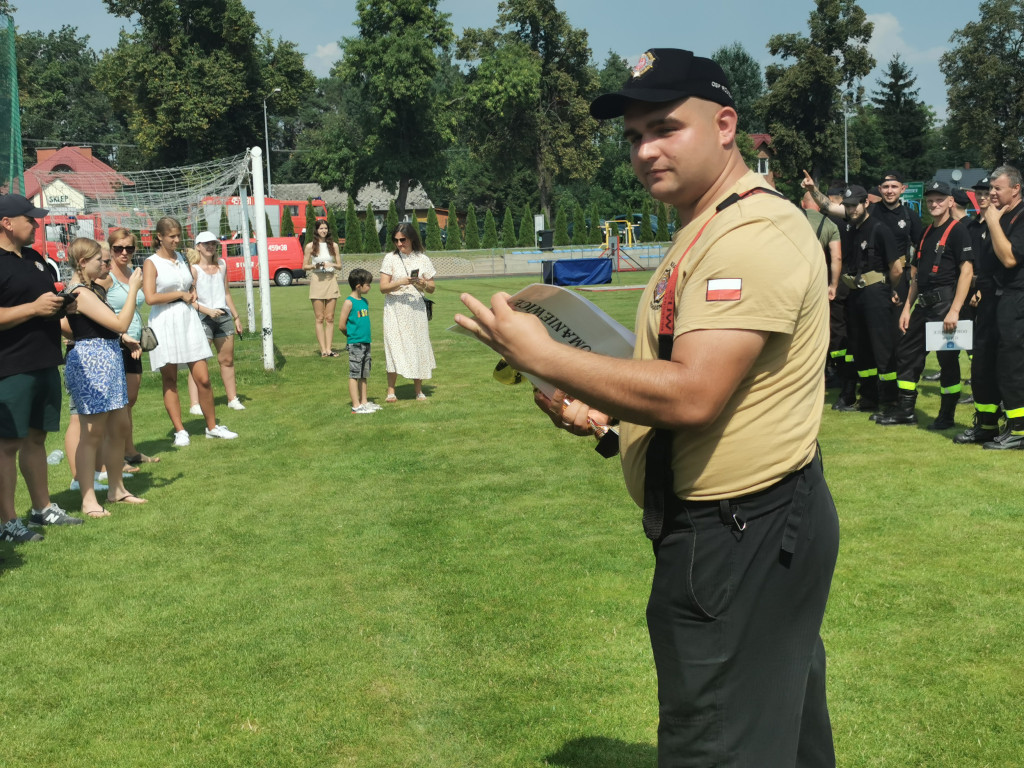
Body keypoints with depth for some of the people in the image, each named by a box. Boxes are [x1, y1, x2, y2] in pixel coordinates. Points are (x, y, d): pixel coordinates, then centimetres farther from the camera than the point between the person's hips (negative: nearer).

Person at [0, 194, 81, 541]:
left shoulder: (34, 259, 15)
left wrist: (62, 304, 8)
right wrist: (35, 308, -20)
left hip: (45, 365, 9)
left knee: (36, 438, 17)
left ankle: (43, 508, 27)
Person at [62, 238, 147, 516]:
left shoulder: (91, 288, 14)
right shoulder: (82, 293, -18)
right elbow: (120, 323, -22)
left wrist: (123, 337, 10)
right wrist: (133, 288, -14)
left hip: (107, 362, 10)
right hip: (90, 361, -10)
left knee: (119, 426, 15)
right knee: (93, 433, -5)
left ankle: (116, 489, 26)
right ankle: (88, 500, 2)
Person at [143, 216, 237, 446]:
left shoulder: (183, 259, 13)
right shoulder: (152, 263, -5)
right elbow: (150, 297, -17)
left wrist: (192, 295, 7)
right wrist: (180, 294, -9)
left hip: (189, 321, 5)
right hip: (165, 324, -5)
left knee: (203, 378, 1)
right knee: (170, 381, 3)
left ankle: (212, 426, 13)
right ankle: (179, 431, 11)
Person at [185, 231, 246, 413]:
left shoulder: (221, 267, 12)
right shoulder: (194, 269, -7)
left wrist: (236, 317, 19)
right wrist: (207, 311, -24)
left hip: (223, 316, 6)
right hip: (202, 318, -6)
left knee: (227, 360, 12)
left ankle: (233, 399, 21)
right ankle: (195, 404, -8)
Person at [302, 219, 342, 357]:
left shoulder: (333, 245, 9)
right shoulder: (310, 246, 2)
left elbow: (339, 265, 12)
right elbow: (304, 266, 4)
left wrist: (331, 265, -8)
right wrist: (315, 266, -14)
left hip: (331, 280, 2)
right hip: (317, 280, -2)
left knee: (330, 318, 1)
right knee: (319, 318, -3)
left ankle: (328, 349, 3)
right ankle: (323, 349, -3)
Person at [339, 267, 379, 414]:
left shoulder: (365, 301, 12)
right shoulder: (349, 302, -12)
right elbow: (341, 326, -11)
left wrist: (364, 336, 15)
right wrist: (352, 335, 2)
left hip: (365, 343, 8)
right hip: (355, 344, -8)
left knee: (363, 375, 13)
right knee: (354, 375, -2)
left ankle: (364, 402, 19)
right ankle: (356, 405, 0)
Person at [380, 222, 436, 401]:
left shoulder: (422, 259, 7)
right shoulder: (390, 258, 2)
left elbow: (431, 289, 10)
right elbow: (383, 287, -4)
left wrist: (424, 284, -12)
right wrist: (401, 282, -20)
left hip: (416, 310, 2)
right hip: (395, 311, -2)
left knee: (418, 346, 3)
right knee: (394, 346, -8)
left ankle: (419, 390, 13)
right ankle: (391, 391, -3)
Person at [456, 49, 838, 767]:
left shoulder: (754, 234, -21)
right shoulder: (703, 230, 14)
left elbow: (691, 395, -29)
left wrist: (543, 356, -21)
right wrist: (603, 406, 5)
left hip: (743, 539, -11)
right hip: (749, 527, 11)